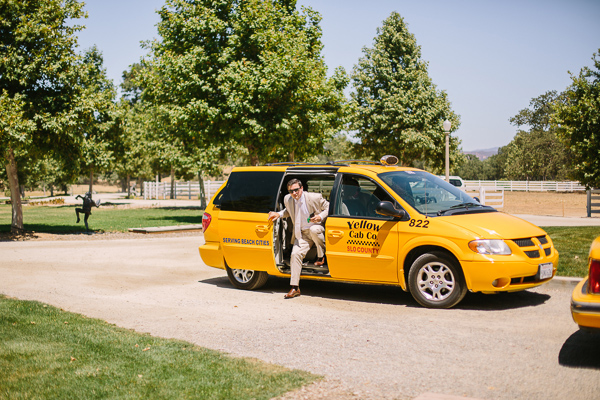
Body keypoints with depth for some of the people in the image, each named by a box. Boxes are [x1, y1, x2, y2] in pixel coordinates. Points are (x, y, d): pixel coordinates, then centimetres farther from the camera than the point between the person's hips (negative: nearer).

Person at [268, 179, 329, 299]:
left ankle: (321, 256, -11)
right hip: (302, 234, 4)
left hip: (318, 229, -4)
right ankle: (295, 288, -7)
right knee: (295, 254, -14)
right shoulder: (288, 200, -2)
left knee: (314, 229, -39)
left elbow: (329, 208, -4)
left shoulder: (315, 197, -16)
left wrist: (321, 216, -21)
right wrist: (279, 214, 3)